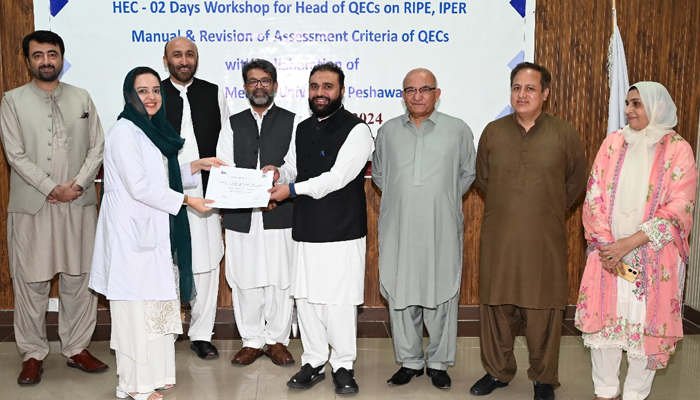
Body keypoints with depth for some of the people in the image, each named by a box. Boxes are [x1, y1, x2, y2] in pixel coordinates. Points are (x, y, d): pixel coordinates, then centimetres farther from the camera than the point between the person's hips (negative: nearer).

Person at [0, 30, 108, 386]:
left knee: (78, 279, 8)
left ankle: (77, 349, 20)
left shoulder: (82, 98, 9)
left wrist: (79, 183, -9)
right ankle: (33, 354, 18)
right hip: (32, 205, -2)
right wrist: (52, 189, -13)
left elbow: (97, 147, 5)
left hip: (79, 204, 2)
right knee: (31, 283, 4)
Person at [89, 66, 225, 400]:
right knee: (137, 306, -1)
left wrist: (196, 167, 11)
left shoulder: (154, 130, 15)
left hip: (155, 232, 9)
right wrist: (186, 200, -14)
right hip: (132, 231, -9)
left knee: (159, 301, 12)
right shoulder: (124, 132, -12)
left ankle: (155, 373, 24)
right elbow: (139, 187, -18)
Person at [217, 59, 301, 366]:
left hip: (280, 214, -2)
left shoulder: (292, 122, 8)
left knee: (281, 280, 3)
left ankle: (277, 340, 19)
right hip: (241, 216, 2)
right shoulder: (233, 124, 14)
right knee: (244, 280, 6)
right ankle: (251, 341, 21)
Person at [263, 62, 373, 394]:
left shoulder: (356, 130, -8)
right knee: (306, 298, 11)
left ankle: (343, 365, 17)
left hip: (342, 233, -6)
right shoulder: (302, 129, 14)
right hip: (306, 230, 6)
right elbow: (292, 166, 23)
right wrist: (279, 174, -1)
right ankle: (313, 362, 25)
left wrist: (293, 189, -15)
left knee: (339, 301, 0)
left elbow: (337, 177, -17)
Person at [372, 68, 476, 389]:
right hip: (398, 228, 2)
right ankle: (410, 361, 23)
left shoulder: (458, 130, 2)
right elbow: (379, 174, 21)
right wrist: (401, 198, 12)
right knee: (400, 296, 8)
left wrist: (444, 198, 10)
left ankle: (438, 363, 22)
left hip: (441, 229, -2)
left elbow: (467, 173, 14)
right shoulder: (388, 131, 8)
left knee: (441, 296, 5)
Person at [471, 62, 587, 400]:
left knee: (544, 309, 6)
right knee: (496, 305, 10)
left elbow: (575, 181, 12)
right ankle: (497, 371, 28)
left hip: (545, 239, -2)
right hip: (498, 237, 2)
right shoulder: (492, 131, 4)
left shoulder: (565, 134, -1)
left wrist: (551, 211, 10)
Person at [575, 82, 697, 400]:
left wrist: (629, 243, -17)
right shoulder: (613, 142, 4)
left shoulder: (677, 149, -5)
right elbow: (594, 195, 1)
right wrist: (605, 243, -10)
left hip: (654, 257, -2)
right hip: (608, 254, 3)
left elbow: (678, 210, -11)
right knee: (603, 320, 8)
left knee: (646, 325, 5)